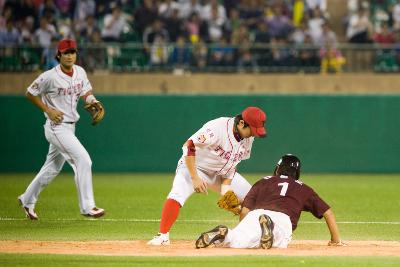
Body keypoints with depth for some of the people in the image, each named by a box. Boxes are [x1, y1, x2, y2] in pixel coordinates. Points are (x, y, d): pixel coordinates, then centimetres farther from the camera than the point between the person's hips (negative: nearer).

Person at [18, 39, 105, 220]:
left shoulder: (80, 72, 3)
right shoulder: (50, 77, -16)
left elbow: (86, 92, 9)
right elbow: (30, 93, -6)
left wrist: (92, 100, -14)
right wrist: (48, 110, -14)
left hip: (69, 127, 8)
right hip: (57, 128, -8)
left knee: (53, 168, 19)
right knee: (83, 159, -18)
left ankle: (27, 200, 36)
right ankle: (87, 206, -14)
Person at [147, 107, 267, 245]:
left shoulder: (248, 138, -9)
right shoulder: (217, 128, -31)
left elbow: (233, 162, 1)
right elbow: (189, 147, -31)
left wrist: (226, 184, -13)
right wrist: (195, 178, -33)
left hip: (221, 173, 7)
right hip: (193, 166, -7)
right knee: (177, 194, -31)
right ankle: (163, 236, -24)